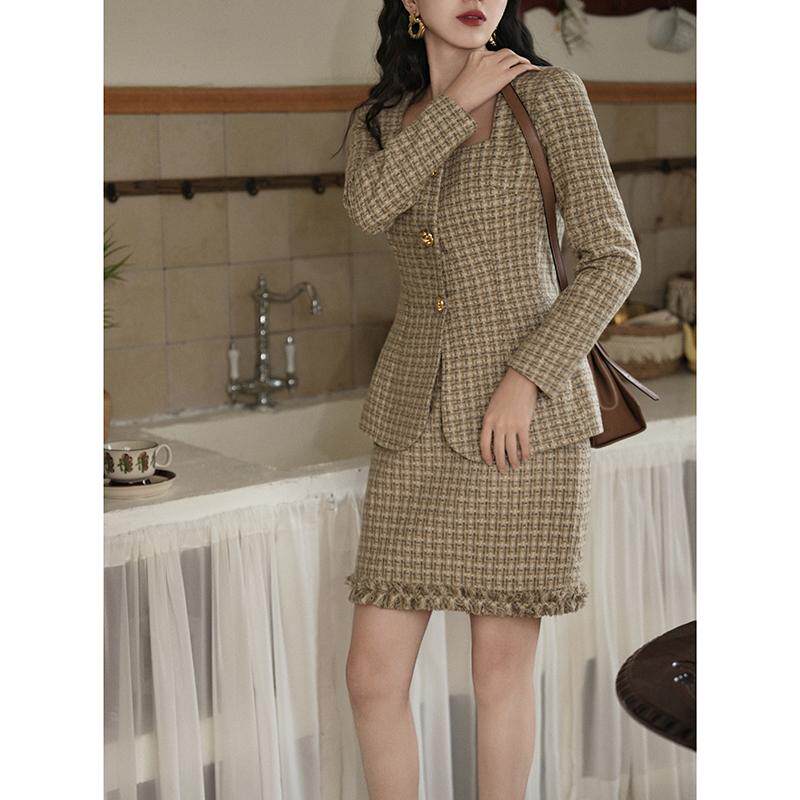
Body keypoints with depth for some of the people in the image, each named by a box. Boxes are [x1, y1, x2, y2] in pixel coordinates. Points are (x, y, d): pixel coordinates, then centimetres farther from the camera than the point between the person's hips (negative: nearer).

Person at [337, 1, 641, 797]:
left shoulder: (547, 93, -2)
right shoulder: (378, 121, 10)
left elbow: (613, 258, -7)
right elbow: (371, 207, -13)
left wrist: (526, 379, -15)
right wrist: (458, 101, -9)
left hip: (527, 414, -3)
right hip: (418, 413, 4)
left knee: (502, 664, 4)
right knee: (372, 671, 2)